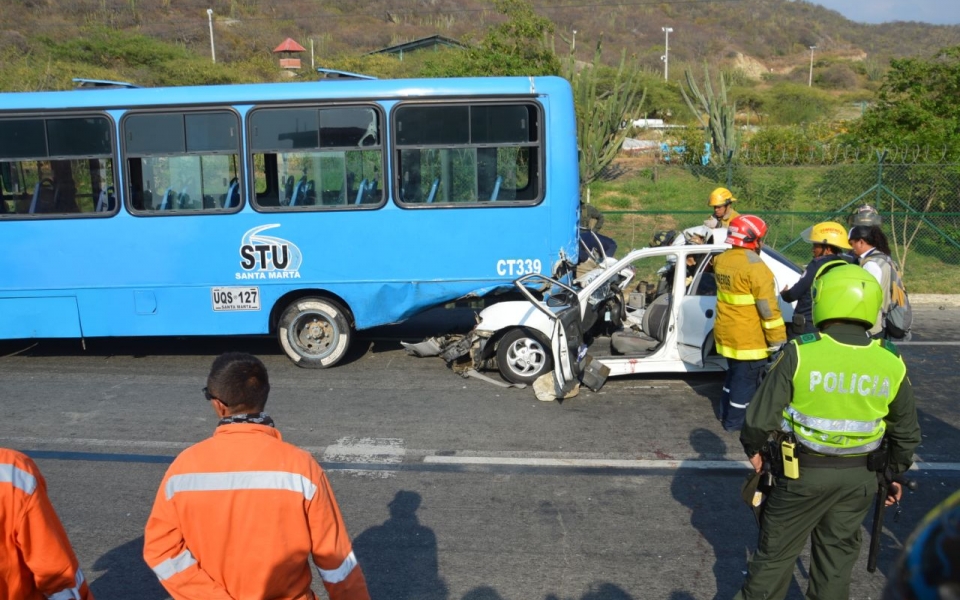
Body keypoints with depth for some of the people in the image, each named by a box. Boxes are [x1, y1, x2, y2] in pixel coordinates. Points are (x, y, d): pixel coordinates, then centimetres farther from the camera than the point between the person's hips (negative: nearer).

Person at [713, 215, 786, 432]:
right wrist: (777, 340, -13)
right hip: (749, 338, -8)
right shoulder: (755, 267, -21)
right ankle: (735, 421, 15)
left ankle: (726, 413, 35)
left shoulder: (721, 260, 4)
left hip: (726, 332, 8)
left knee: (734, 372, 23)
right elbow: (768, 308, -20)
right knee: (746, 378, 6)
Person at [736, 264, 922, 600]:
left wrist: (754, 448, 5)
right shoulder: (892, 363, -7)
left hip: (804, 471, -3)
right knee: (838, 553, 21)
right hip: (859, 477, 4)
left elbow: (762, 414, -14)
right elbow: (906, 432, 6)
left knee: (777, 549, 14)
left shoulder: (799, 353, -20)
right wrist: (895, 473, 21)